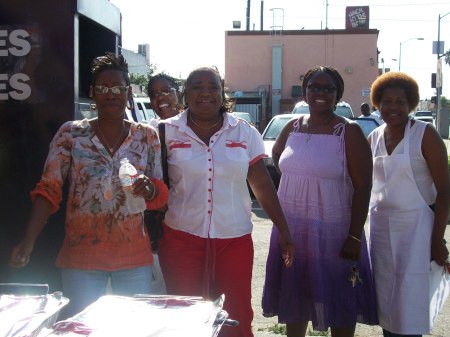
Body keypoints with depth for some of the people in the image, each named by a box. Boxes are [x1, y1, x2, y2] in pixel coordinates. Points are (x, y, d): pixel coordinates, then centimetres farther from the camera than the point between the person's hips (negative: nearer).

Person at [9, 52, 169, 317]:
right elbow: (48, 190, -4)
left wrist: (149, 189, -19)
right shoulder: (70, 134, -3)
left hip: (135, 257, 2)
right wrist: (29, 241, -16)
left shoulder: (147, 136, 1)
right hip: (80, 257, -1)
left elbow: (162, 194, 5)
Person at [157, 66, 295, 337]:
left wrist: (284, 231, 4)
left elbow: (262, 184, 6)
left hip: (234, 239, 1)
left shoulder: (245, 132, 4)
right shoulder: (168, 132, 1)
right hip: (181, 239, 0)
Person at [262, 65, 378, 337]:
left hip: (332, 231, -5)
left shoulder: (349, 132, -10)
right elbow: (277, 155, 26)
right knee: (294, 296, 18)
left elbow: (363, 188, -13)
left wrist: (354, 237, -17)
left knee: (339, 301, 8)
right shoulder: (293, 127, 4)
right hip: (291, 227, 5)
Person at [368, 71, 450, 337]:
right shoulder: (374, 138, 8)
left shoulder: (425, 135, -8)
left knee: (409, 301, -4)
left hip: (415, 226, -5)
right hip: (381, 225, 5)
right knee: (385, 298, 11)